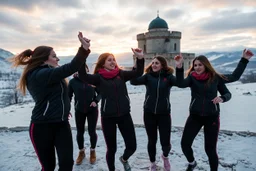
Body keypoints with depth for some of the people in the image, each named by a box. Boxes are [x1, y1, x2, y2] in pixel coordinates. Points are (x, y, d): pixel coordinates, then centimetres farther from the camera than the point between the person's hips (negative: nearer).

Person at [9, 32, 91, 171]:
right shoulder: (40, 75, -18)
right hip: (42, 127, -7)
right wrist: (84, 48, -33)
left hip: (62, 124, 8)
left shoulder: (47, 75, 14)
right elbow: (70, 68, -30)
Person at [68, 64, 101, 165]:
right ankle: (81, 152, 35)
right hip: (79, 111, 1)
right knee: (80, 132, 11)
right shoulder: (73, 81, -7)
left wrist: (96, 100, -14)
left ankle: (92, 151, 31)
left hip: (92, 110, 0)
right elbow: (69, 96, -1)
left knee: (92, 132, 5)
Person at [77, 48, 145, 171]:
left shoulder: (121, 74, 4)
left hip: (124, 115, 3)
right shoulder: (99, 77, -5)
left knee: (132, 146, 6)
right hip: (108, 117, -2)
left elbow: (138, 73, -5)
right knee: (111, 148, 12)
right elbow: (83, 76, -22)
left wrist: (140, 58, -21)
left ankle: (124, 159, 42)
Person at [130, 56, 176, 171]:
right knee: (152, 141, 13)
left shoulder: (168, 77, -1)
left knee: (165, 142, 0)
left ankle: (165, 156, 36)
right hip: (149, 113, 1)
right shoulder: (148, 76, 0)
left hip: (164, 113, -1)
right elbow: (134, 81, -17)